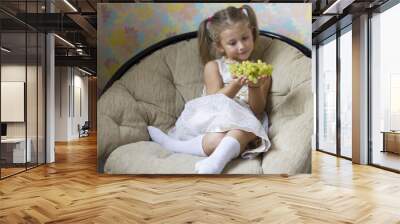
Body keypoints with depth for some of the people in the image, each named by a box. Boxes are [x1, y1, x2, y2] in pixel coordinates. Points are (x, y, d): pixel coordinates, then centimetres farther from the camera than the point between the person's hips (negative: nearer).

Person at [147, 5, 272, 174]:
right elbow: (214, 101, -2)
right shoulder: (213, 67, 10)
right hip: (210, 120, -2)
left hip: (241, 123, 3)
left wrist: (254, 87, -17)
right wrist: (234, 86, -20)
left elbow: (257, 111, 3)